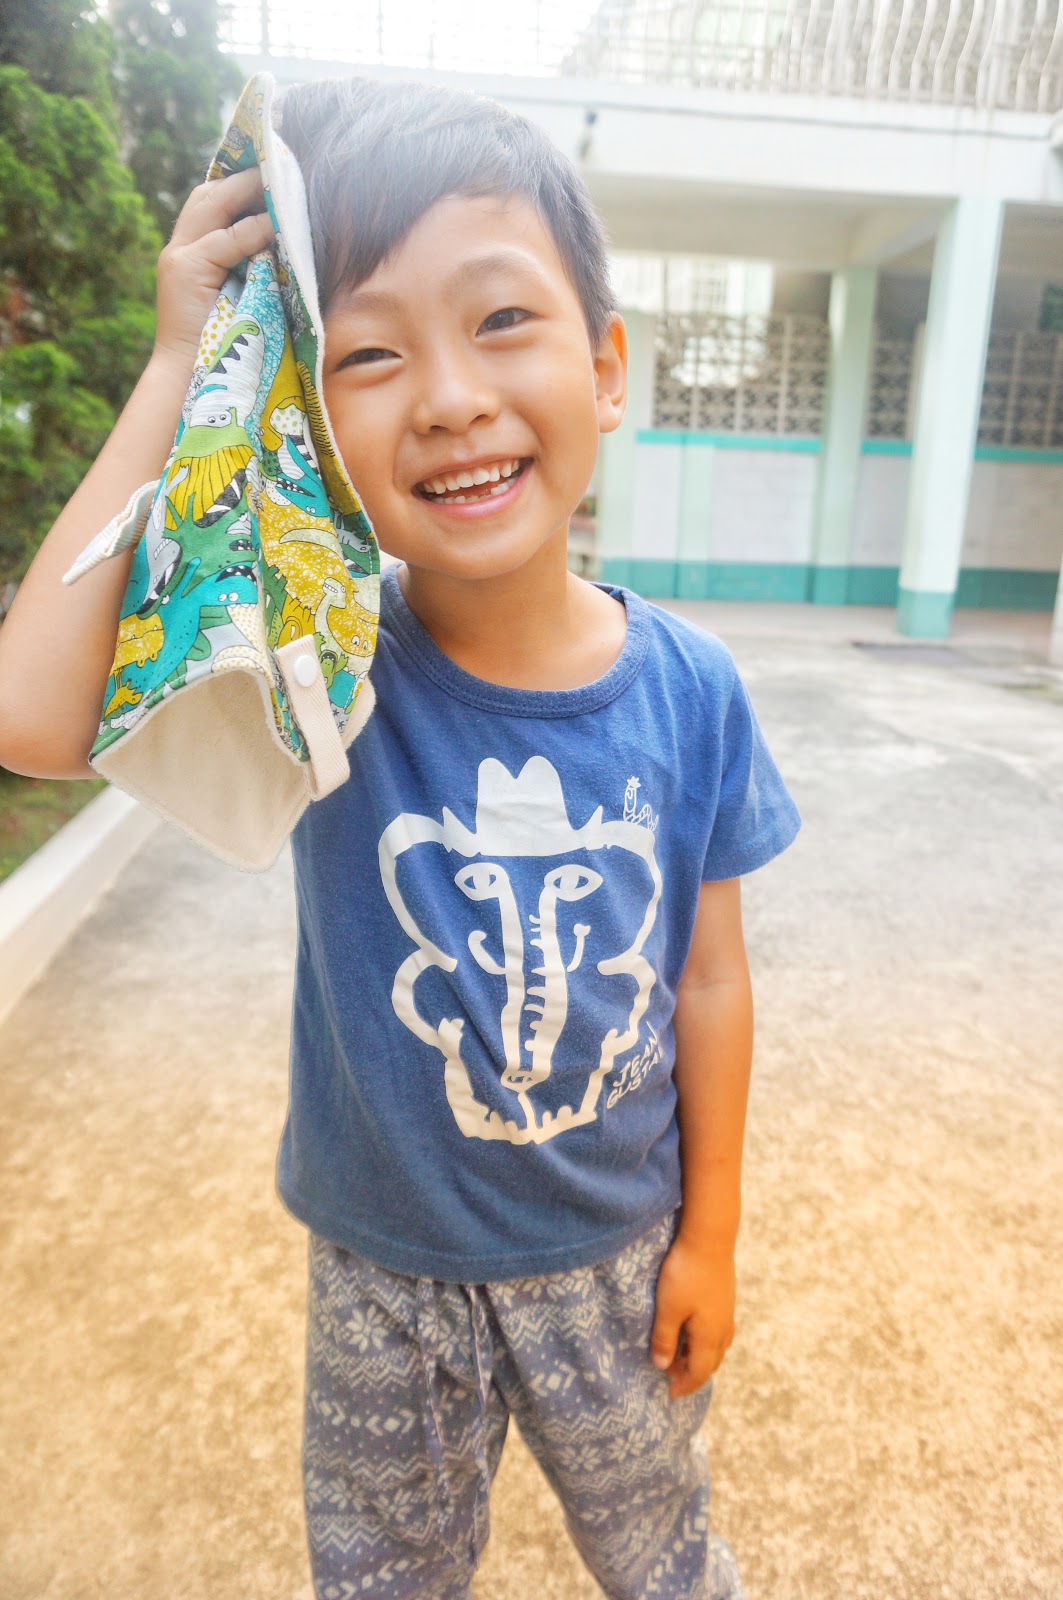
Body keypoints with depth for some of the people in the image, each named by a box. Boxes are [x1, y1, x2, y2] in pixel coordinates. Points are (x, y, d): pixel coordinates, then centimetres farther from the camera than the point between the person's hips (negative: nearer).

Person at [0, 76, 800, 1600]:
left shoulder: (689, 688, -18)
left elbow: (709, 978, -9)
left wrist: (709, 1236, 0)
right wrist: (176, 367, -31)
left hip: (615, 1253, 1)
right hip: (383, 1264, 0)